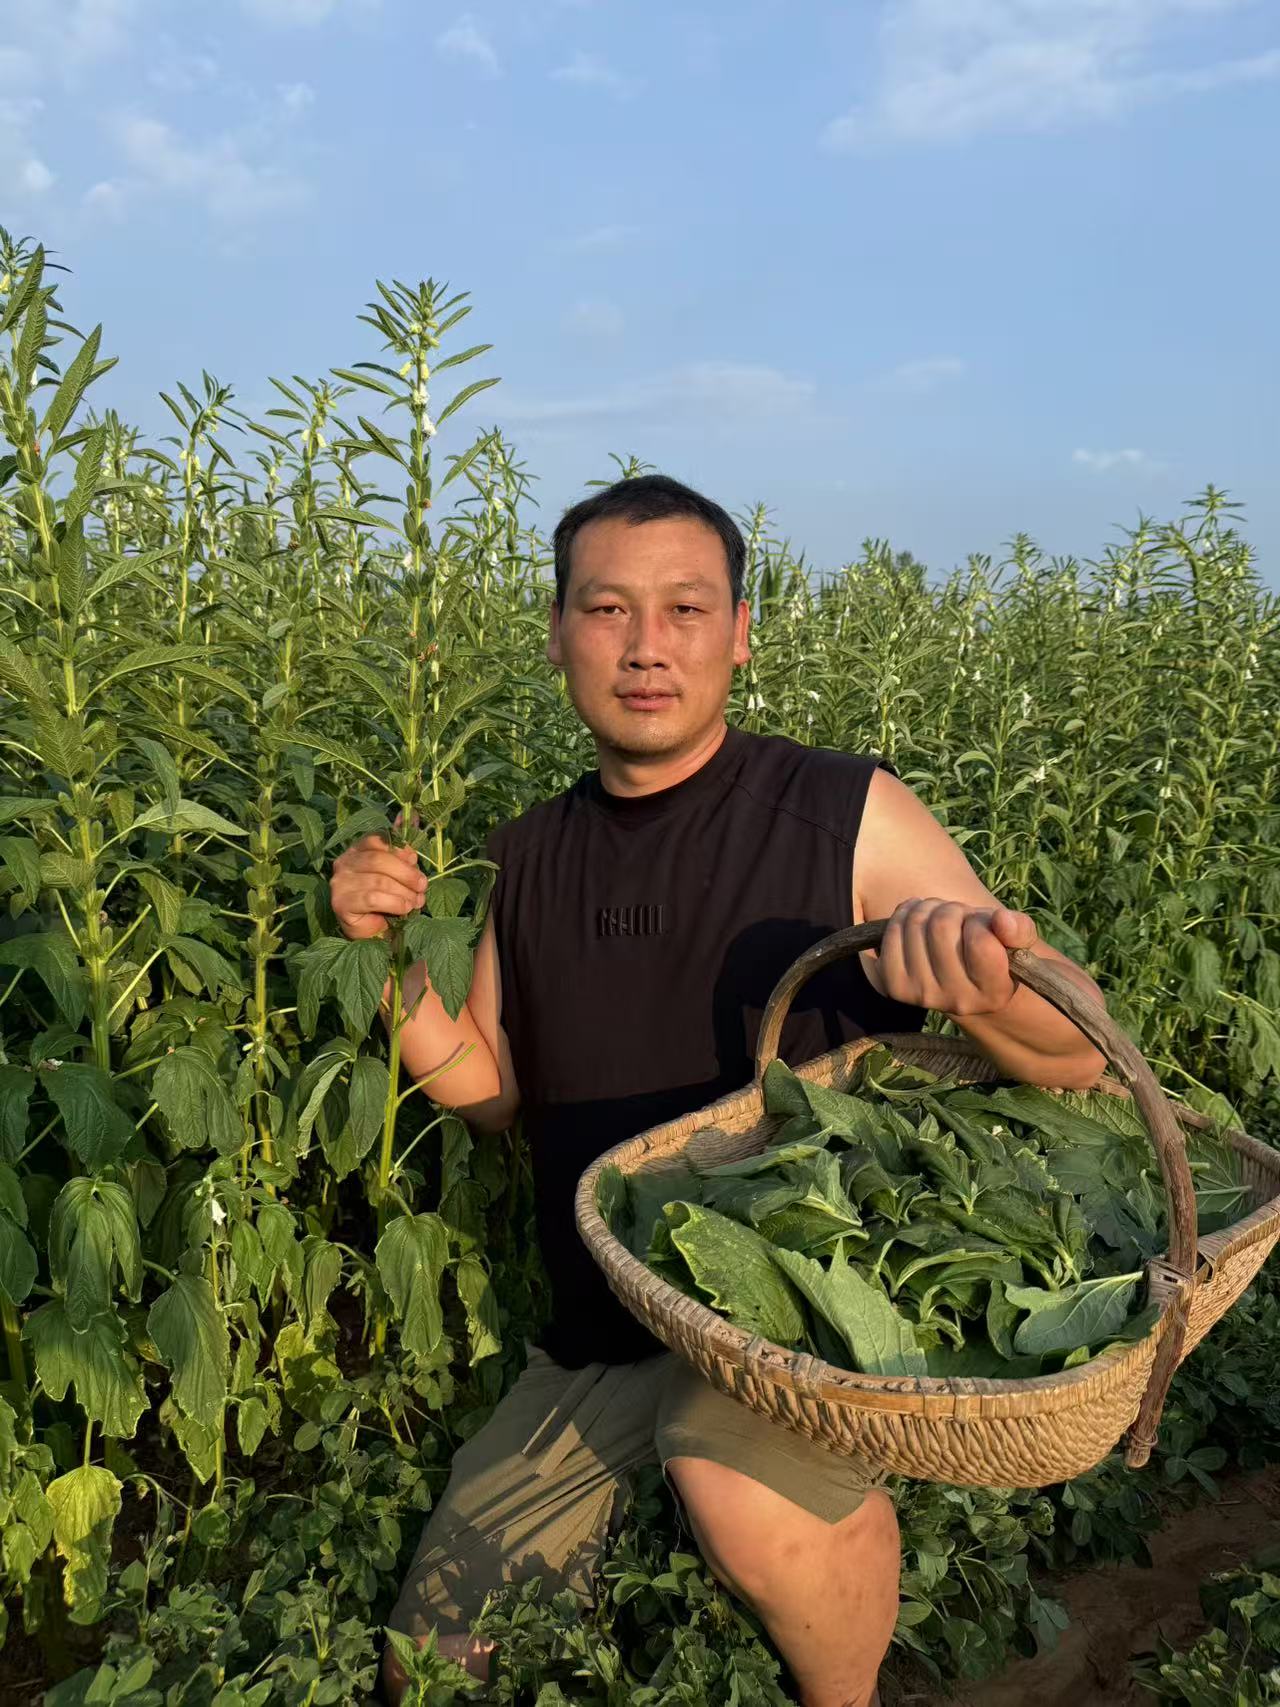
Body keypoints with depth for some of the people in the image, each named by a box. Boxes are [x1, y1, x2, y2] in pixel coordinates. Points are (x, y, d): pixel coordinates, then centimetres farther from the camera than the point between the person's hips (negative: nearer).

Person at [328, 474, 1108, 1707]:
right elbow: (496, 1095, 9)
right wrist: (392, 958, -7)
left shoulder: (848, 816, -12)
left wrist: (979, 988, -34)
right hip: (599, 1339, 5)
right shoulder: (528, 861, 2)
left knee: (738, 1488, -36)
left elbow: (1079, 1060, -11)